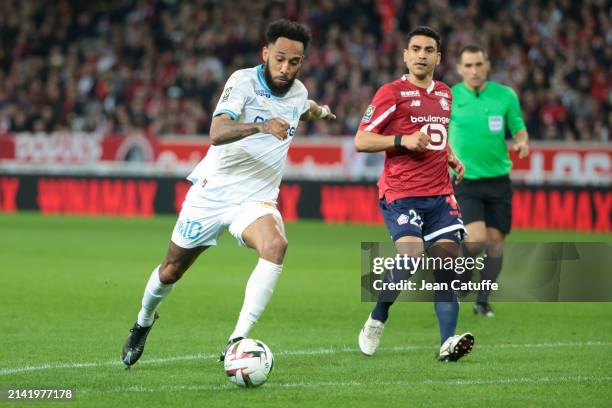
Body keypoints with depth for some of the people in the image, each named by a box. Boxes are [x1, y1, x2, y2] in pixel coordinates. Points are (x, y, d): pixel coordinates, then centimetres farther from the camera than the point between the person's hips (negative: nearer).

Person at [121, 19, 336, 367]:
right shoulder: (243, 81, -15)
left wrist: (318, 111, 23)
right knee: (171, 271, 12)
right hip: (212, 191, -2)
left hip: (256, 199, 2)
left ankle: (237, 342, -33)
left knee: (276, 246, -31)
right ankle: (144, 322, 46)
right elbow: (217, 132, -35)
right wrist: (260, 126, -47)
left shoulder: (299, 93, 3)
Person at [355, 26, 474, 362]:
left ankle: (447, 343, -12)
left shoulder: (444, 94, 17)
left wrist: (450, 158, 15)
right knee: (411, 255, -23)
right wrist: (403, 140, -18)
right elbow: (361, 141, -7)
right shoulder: (391, 93, -3)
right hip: (400, 193, -6)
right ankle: (376, 321, 1)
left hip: (439, 194, 6)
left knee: (447, 262, -8)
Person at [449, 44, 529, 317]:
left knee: (495, 241, 1)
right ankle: (460, 280, 12)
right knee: (476, 239, -18)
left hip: (498, 180, 2)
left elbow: (518, 129, 8)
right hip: (465, 182, -2)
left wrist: (522, 142, -14)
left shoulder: (505, 95, 2)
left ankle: (483, 301, 15)